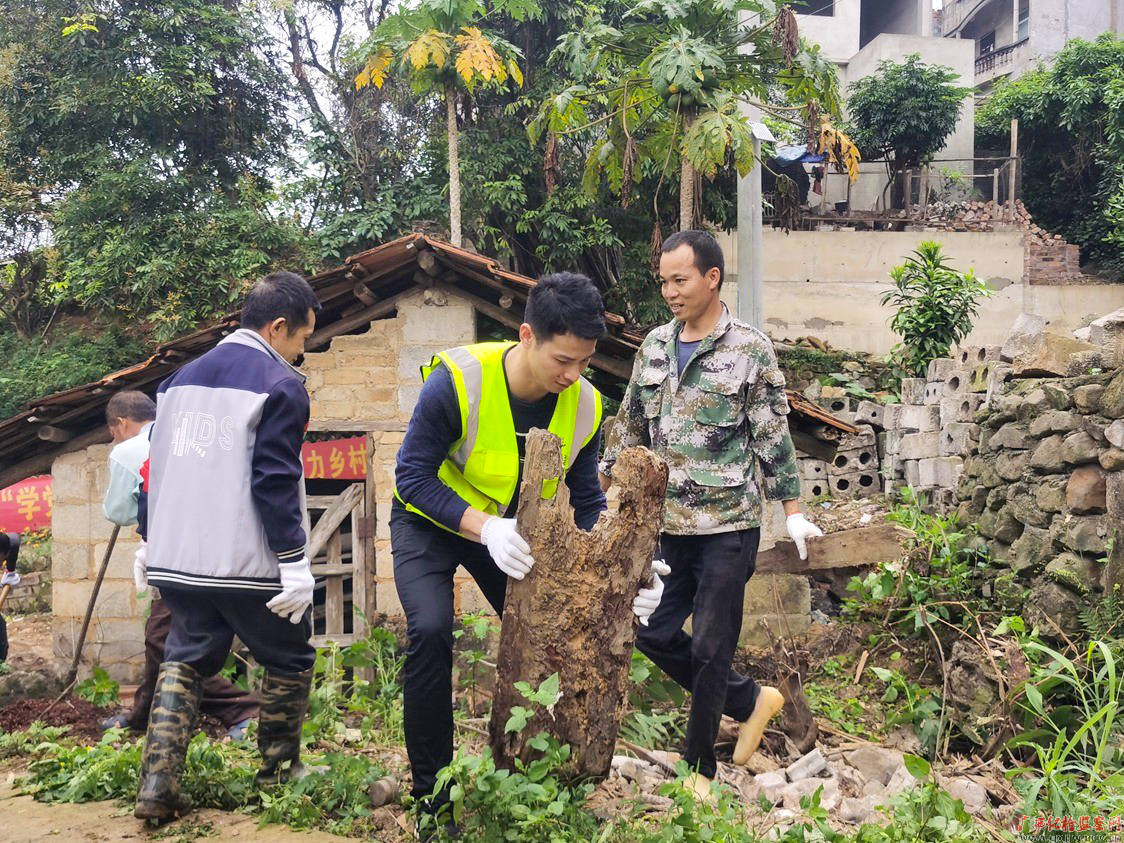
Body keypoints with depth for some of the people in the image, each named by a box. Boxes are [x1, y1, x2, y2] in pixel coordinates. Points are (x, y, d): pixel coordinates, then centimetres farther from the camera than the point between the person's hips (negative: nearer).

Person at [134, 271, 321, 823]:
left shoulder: (180, 379, 14)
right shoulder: (281, 385, -9)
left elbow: (157, 467, 18)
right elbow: (276, 481, -16)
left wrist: (152, 542, 25)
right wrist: (295, 563, -14)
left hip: (178, 562, 6)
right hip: (248, 566, -6)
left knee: (183, 662, 17)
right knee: (289, 662, 13)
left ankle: (157, 787, 7)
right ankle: (279, 772, 22)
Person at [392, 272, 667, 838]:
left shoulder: (585, 405, -17)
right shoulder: (458, 381, -32)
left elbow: (587, 504, -7)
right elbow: (413, 475, -27)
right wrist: (486, 529, -41)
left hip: (508, 525, 4)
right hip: (428, 519, -4)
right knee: (431, 629, -24)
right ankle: (430, 792, -6)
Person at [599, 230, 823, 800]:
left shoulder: (751, 350, -7)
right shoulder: (655, 346, 7)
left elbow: (773, 436, -4)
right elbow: (630, 425, 14)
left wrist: (792, 511, -3)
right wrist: (601, 485, 12)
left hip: (728, 524, -5)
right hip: (669, 523, 6)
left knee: (710, 647, 2)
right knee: (654, 633, 8)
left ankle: (699, 766, 20)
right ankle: (751, 700, 29)